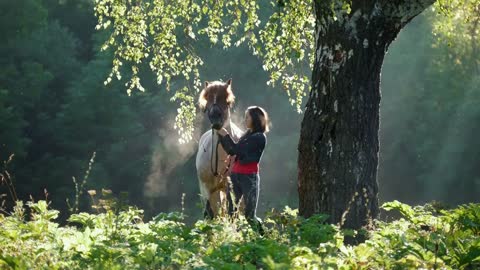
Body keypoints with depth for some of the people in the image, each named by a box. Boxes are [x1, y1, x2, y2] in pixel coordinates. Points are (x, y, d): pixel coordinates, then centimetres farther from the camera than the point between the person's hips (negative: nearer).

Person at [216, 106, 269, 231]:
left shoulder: (259, 137, -11)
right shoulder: (248, 134, 15)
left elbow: (238, 149, -17)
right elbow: (231, 151, 18)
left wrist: (226, 135, -11)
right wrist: (221, 136, 10)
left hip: (249, 177, -8)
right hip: (235, 174, 8)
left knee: (249, 215, -6)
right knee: (229, 210, 5)